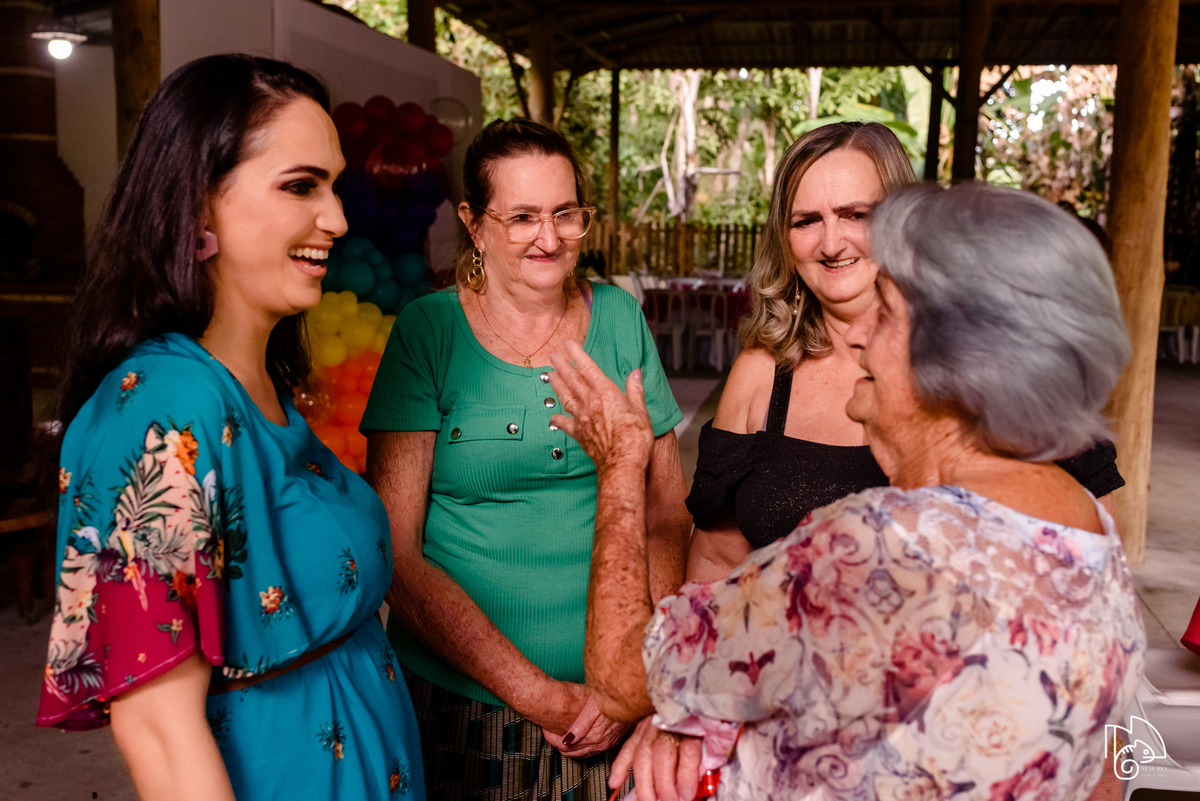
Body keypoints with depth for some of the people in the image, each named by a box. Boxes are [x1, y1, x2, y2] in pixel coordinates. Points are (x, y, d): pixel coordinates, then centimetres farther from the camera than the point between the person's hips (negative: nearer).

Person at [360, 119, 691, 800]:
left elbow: (670, 512, 2)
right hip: (464, 704, -2)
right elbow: (397, 553, -11)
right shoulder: (428, 333, -7)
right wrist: (536, 694, -14)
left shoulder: (619, 318, 1)